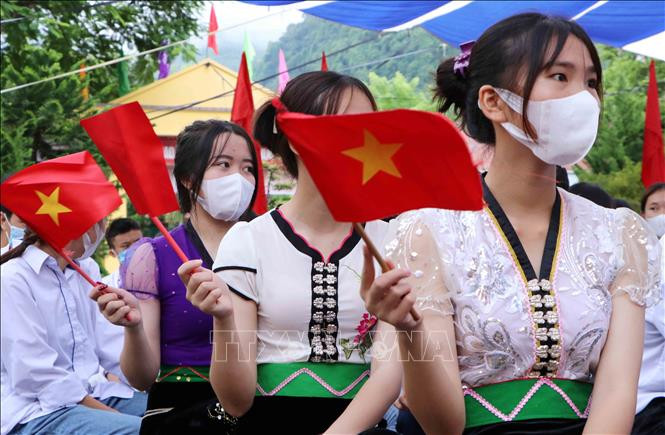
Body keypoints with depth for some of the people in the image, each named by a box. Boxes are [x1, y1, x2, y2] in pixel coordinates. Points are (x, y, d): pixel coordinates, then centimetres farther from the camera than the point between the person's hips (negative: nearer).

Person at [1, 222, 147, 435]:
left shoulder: (87, 269, 13)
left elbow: (110, 345, 8)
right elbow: (35, 373, -17)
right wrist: (113, 415, -20)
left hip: (95, 395, 7)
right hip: (41, 410, -7)